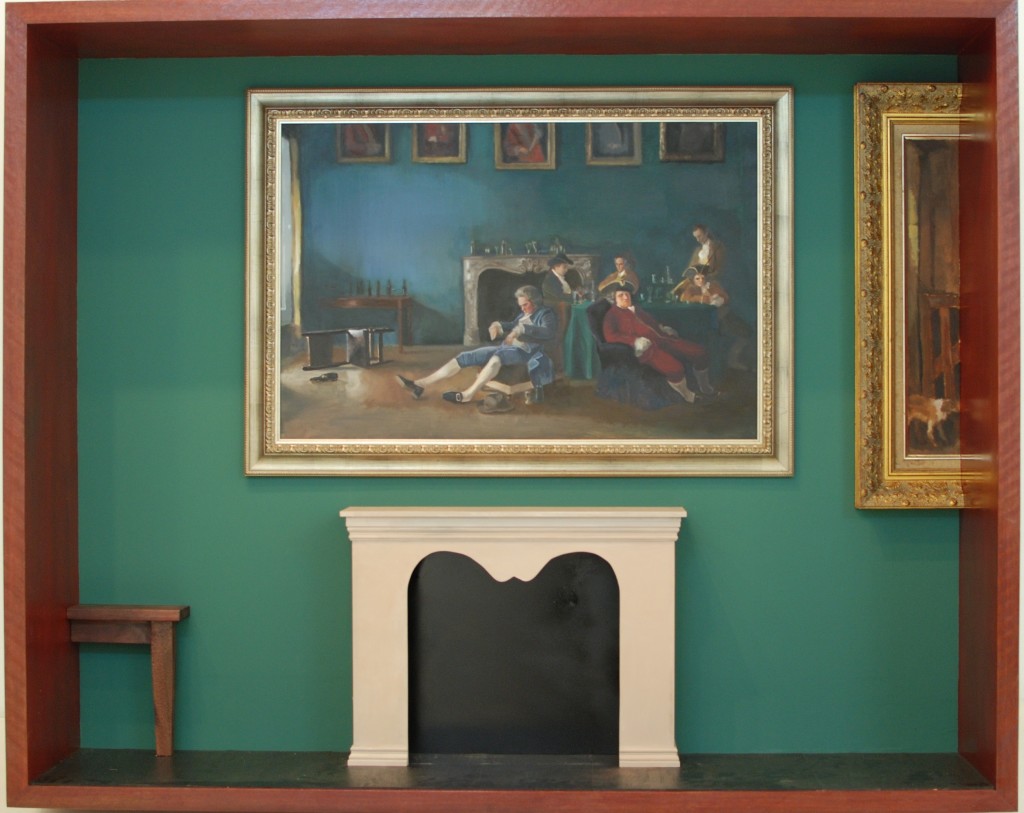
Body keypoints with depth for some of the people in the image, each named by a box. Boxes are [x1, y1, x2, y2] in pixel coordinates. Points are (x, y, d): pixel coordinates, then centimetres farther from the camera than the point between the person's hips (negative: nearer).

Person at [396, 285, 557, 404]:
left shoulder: (545, 314, -4)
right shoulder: (524, 314, 21)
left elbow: (550, 332, -25)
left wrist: (522, 329, -30)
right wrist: (497, 325, 14)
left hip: (525, 351, -8)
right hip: (505, 347, 8)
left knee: (499, 355, -43)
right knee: (464, 357, -6)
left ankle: (467, 394, -46)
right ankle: (420, 385, -13)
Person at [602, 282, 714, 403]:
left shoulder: (637, 309, 28)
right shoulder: (613, 315, 5)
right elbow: (609, 335, -11)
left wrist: (663, 329, 11)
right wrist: (635, 341, -21)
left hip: (662, 339, 8)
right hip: (647, 347, -8)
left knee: (700, 352, -2)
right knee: (675, 368, -33)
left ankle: (704, 387, 22)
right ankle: (687, 396, -4)